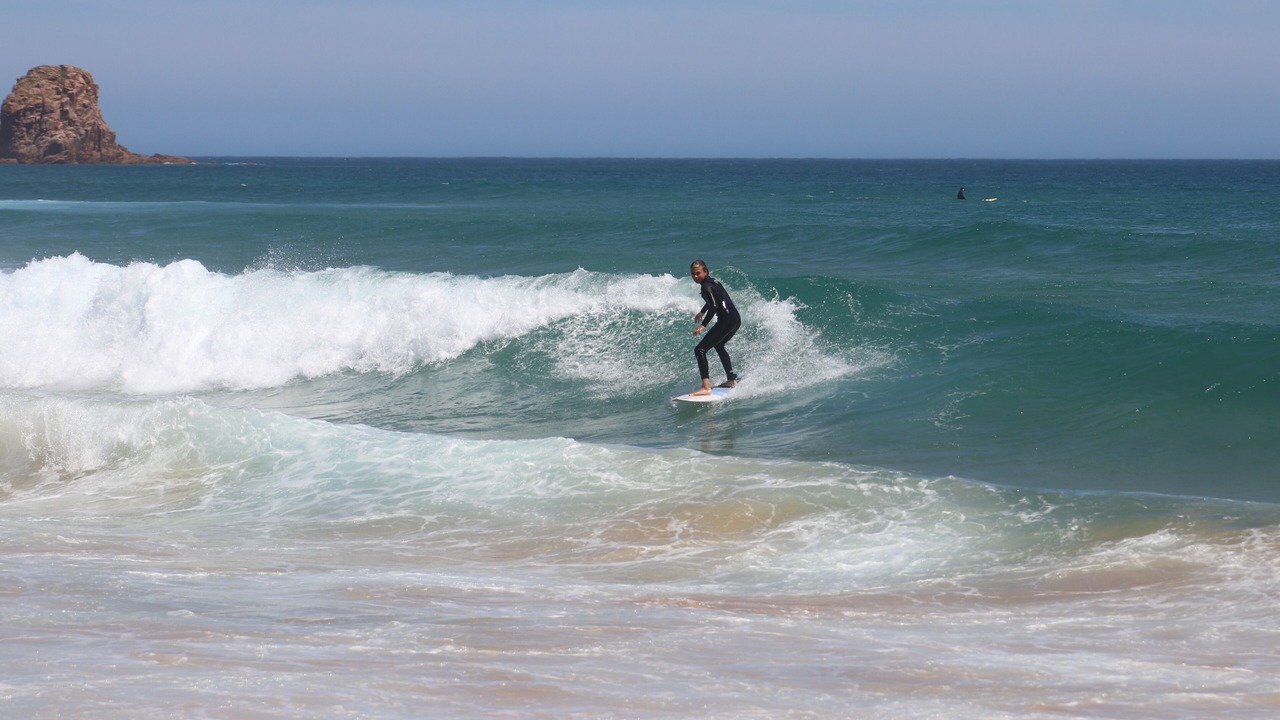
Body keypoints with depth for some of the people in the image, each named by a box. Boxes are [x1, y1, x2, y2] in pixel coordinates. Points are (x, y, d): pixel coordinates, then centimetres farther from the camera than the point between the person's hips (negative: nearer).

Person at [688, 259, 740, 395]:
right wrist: (702, 312, 52)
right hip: (736, 319, 10)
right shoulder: (712, 281, 17)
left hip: (727, 320, -10)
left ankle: (706, 388, -27)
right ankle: (732, 380, 44)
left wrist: (703, 325, -30)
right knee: (718, 346, 36)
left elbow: (714, 306, -25)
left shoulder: (706, 286, -12)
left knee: (700, 350, -14)